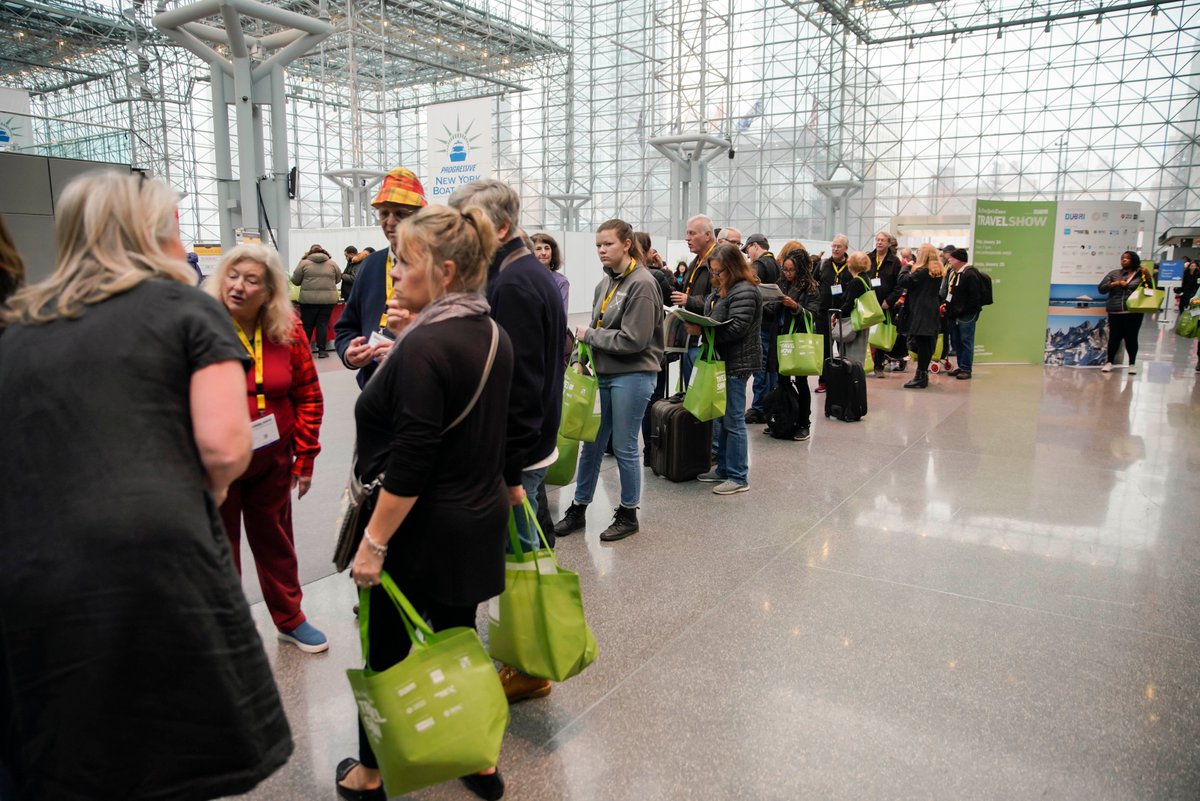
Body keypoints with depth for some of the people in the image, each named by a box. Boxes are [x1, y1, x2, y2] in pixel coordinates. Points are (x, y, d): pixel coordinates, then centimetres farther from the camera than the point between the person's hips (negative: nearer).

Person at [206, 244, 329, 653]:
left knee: (275, 540, 18)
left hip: (272, 459, 3)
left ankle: (290, 619, 37)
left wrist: (304, 456, 1)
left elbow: (308, 396, 2)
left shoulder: (288, 330, -4)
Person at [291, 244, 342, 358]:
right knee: (323, 324, 5)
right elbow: (338, 278, 16)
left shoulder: (304, 263, 3)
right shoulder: (332, 263, 6)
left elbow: (295, 281, 6)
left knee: (307, 325, 7)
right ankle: (321, 350, 6)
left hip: (308, 299, -1)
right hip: (328, 299, 1)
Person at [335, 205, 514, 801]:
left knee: (387, 646, 12)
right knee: (457, 637, 20)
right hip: (479, 518, 8)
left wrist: (373, 541, -17)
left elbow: (409, 462, -24)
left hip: (424, 527, -8)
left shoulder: (424, 347, -22)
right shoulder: (491, 333, 4)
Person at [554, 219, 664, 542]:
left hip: (632, 376, -7)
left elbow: (633, 340, -19)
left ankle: (628, 515, 22)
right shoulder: (606, 282, 9)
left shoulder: (642, 284, -13)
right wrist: (581, 359, 3)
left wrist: (588, 334, -10)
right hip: (602, 373, 7)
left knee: (624, 448, 4)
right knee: (591, 444, 12)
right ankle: (578, 509, 26)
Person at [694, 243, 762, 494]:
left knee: (733, 420, -4)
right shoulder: (721, 288, 15)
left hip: (737, 362, -10)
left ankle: (738, 477, 5)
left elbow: (735, 328, -22)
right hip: (722, 359, 10)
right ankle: (724, 469, 27)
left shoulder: (744, 292, -16)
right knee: (720, 417, 16)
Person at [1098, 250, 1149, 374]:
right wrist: (1115, 284, -7)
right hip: (1115, 312, 1)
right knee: (1114, 337, 4)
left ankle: (1132, 364, 13)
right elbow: (1101, 289, 6)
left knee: (1131, 338, 3)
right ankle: (1110, 362, 15)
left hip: (1134, 313, -1)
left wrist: (1148, 277, -10)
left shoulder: (1140, 275, 6)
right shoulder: (1114, 274, 10)